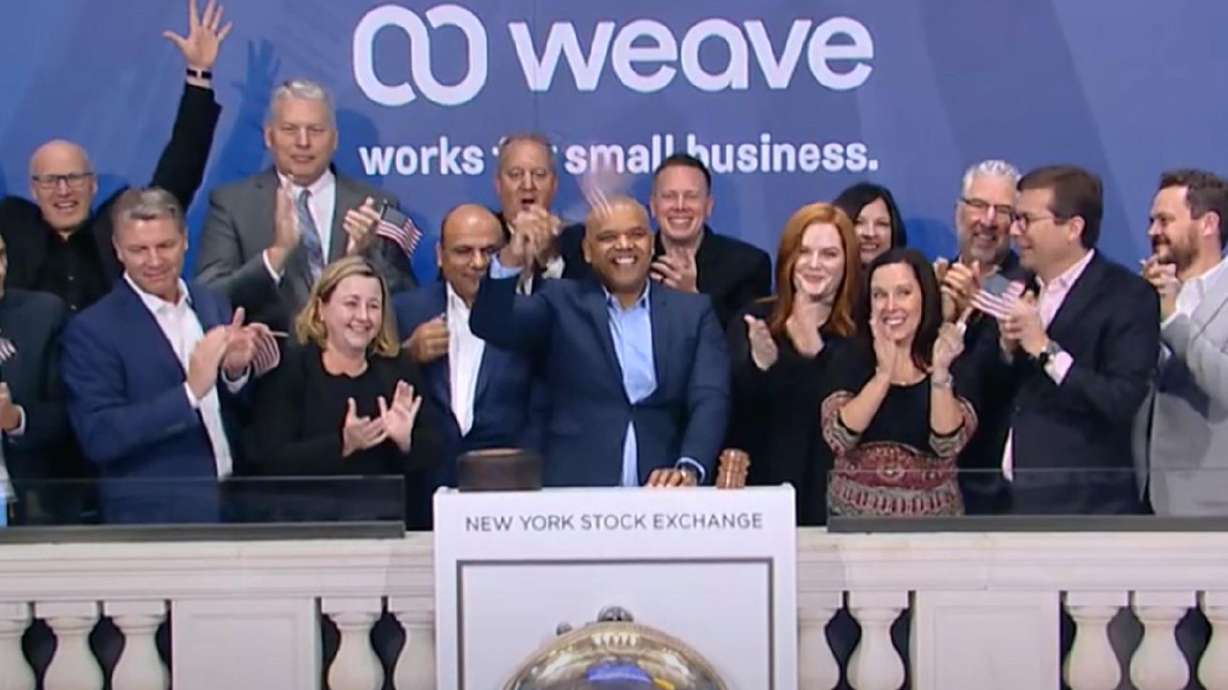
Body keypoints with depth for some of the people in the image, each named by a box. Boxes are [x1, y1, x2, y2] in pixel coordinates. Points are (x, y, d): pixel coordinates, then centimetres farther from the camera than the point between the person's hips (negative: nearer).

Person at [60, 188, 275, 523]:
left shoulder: (213, 305, 6)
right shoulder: (90, 331, -9)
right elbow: (98, 438, -17)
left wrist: (236, 371, -9)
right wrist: (190, 392, -24)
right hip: (152, 520, -4)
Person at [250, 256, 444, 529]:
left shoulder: (400, 371, 16)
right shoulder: (287, 370, 4)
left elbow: (434, 453, 9)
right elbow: (272, 461, -6)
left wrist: (406, 441, -12)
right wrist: (343, 445, -18)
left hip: (394, 524, 3)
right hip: (312, 524, -2)